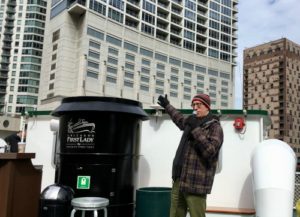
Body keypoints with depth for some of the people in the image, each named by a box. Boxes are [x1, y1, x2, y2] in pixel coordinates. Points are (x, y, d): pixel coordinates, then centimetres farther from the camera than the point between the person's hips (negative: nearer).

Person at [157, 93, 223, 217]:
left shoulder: (215, 127, -5)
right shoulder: (192, 121, 16)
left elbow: (210, 151, -19)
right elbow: (179, 118, 40)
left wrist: (195, 129, -19)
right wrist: (167, 106, 49)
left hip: (196, 184, -7)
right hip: (179, 181, 7)